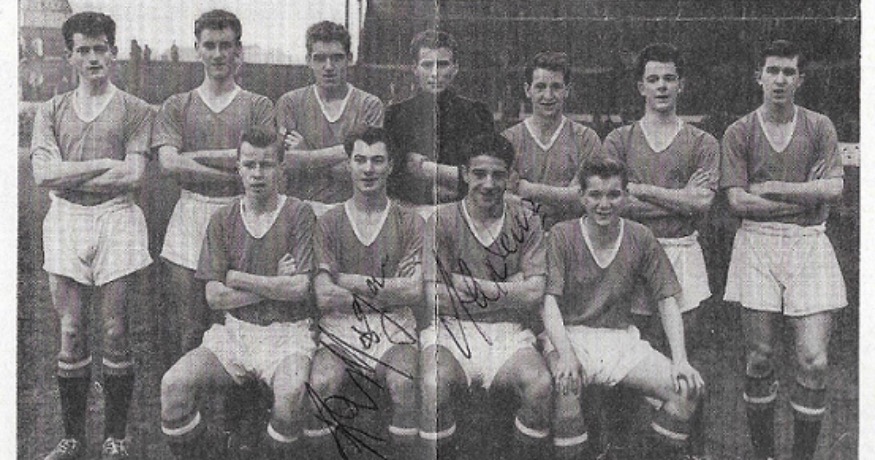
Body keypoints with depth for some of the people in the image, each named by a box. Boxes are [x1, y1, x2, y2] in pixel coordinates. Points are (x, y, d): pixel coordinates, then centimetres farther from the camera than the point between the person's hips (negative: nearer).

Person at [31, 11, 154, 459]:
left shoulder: (135, 111, 5)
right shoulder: (51, 111, 13)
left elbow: (132, 175, -8)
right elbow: (43, 173, -2)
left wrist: (68, 177, -6)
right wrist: (105, 164, -8)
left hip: (116, 219, -2)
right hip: (65, 221, 2)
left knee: (114, 332, -1)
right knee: (71, 333, 2)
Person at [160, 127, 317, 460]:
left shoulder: (299, 214, -1)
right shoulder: (223, 220, 7)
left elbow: (300, 288, -10)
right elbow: (214, 296, 0)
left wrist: (237, 278, -5)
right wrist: (275, 284, -7)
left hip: (286, 332, -3)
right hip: (234, 332, 3)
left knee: (290, 391, -33)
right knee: (173, 385, -19)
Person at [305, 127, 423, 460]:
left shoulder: (410, 222, 7)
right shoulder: (329, 222, 7)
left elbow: (414, 293, -5)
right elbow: (325, 298, -4)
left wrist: (352, 281, -6)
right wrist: (387, 293, -4)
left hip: (394, 330, 0)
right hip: (341, 328, 1)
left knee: (402, 384, -31)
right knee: (319, 385, -28)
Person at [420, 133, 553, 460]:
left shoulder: (525, 222, 6)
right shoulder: (442, 221, 1)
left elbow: (534, 295, -4)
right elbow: (436, 299, -8)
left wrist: (471, 284, -9)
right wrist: (509, 288, -8)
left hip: (508, 334, 2)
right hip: (451, 330, -1)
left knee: (540, 386, -28)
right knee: (434, 387, -31)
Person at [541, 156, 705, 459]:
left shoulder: (640, 238, 4)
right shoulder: (562, 235, -4)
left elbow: (667, 300, 4)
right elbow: (550, 300, -12)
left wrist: (680, 360, -10)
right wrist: (565, 354, -29)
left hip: (621, 338, 3)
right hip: (570, 336, -3)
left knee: (690, 387, -16)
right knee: (566, 384, -36)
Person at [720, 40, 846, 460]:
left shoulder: (819, 127, 10)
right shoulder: (739, 133, 5)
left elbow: (833, 189, -3)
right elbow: (737, 200, -4)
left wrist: (770, 188, -7)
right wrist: (805, 197, -4)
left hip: (808, 244, 1)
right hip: (757, 243, -1)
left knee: (814, 360, -5)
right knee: (759, 358, 1)